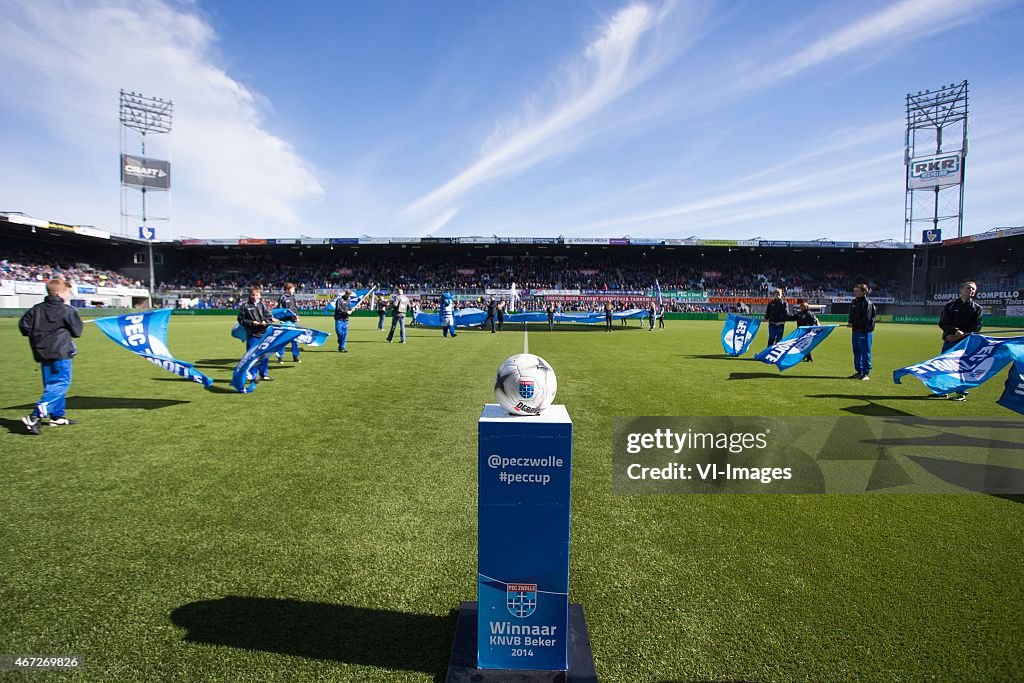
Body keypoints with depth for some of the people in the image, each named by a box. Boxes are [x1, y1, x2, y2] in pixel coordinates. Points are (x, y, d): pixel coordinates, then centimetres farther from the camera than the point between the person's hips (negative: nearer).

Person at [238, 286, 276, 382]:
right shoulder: (245, 306, -1)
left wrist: (265, 322, -11)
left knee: (265, 355, 11)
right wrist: (251, 323, -13)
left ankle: (264, 374, 24)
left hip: (264, 334, 3)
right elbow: (241, 319, 0)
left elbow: (270, 317, 9)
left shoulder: (263, 304, 7)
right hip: (252, 335, -3)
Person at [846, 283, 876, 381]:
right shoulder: (854, 302, 14)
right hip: (855, 330, 9)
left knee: (865, 353, -3)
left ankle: (866, 373, 3)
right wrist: (850, 322, 0)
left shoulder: (867, 303, -11)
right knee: (857, 352, 14)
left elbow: (866, 319, -17)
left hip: (864, 331, -8)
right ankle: (859, 372, 23)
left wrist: (854, 324, -18)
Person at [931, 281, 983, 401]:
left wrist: (960, 336, -14)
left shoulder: (977, 308, 4)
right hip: (949, 341, 2)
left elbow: (975, 329, -3)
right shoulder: (950, 306, 8)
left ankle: (962, 393, 8)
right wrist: (956, 331, -19)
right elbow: (943, 323, -1)